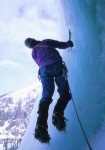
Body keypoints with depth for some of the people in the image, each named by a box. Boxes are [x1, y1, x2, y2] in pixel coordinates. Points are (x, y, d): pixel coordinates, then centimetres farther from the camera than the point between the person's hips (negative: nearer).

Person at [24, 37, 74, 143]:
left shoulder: (34, 52, 27)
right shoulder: (47, 41, 22)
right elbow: (62, 45, 21)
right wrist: (68, 43, 41)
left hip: (44, 69, 2)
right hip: (57, 65, -2)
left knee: (46, 97, -3)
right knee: (64, 93, 5)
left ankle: (41, 127, -21)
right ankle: (58, 115, -21)